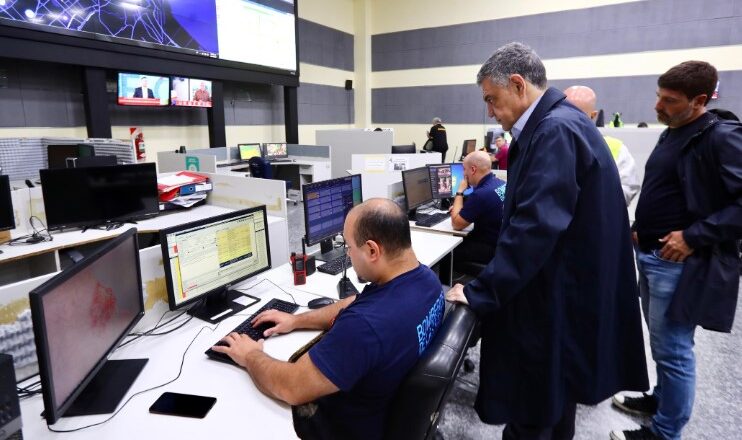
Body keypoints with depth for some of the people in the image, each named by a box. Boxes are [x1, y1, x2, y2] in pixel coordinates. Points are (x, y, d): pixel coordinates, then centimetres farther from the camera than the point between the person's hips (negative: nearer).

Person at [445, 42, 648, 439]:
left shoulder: (555, 129, -21)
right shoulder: (556, 123, 10)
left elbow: (535, 225, -28)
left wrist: (479, 292, -23)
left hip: (556, 297, -10)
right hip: (561, 288, 10)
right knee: (553, 397, 26)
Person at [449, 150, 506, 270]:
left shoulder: (480, 194, -27)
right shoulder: (501, 183, 0)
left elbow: (456, 224, -15)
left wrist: (460, 192, -8)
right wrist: (460, 208, 10)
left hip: (492, 249, -9)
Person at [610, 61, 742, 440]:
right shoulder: (671, 134, 12)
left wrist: (694, 237, -24)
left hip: (680, 264, -9)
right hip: (651, 256, 9)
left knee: (672, 350, 3)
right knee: (662, 344, 22)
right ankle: (662, 398, 41)